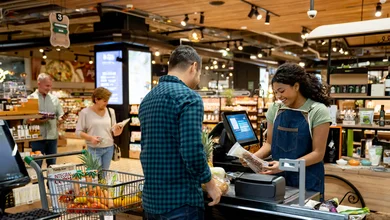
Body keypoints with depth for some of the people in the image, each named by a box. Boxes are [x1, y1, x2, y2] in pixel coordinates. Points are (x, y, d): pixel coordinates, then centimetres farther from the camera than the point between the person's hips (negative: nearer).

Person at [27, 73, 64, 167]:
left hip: (52, 136, 3)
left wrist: (62, 118, -13)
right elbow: (26, 120, -6)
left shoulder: (54, 98, 9)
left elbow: (60, 116, 9)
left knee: (52, 164, 12)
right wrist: (36, 121, -24)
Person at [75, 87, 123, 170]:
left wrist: (116, 132, -11)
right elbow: (78, 131, -3)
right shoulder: (85, 112, -4)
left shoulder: (110, 112, 6)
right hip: (94, 149, -3)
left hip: (109, 148, 4)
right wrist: (90, 138, -19)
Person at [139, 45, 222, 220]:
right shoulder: (189, 97, -14)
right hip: (181, 199, -7)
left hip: (150, 197, 8)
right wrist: (209, 183, -7)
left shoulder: (147, 99, 10)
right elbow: (192, 152, -23)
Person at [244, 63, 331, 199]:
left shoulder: (318, 111, -11)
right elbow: (270, 143, 8)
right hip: (278, 177, 4)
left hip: (307, 180, -4)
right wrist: (254, 157, -11)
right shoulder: (275, 109, 2)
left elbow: (318, 153, -13)